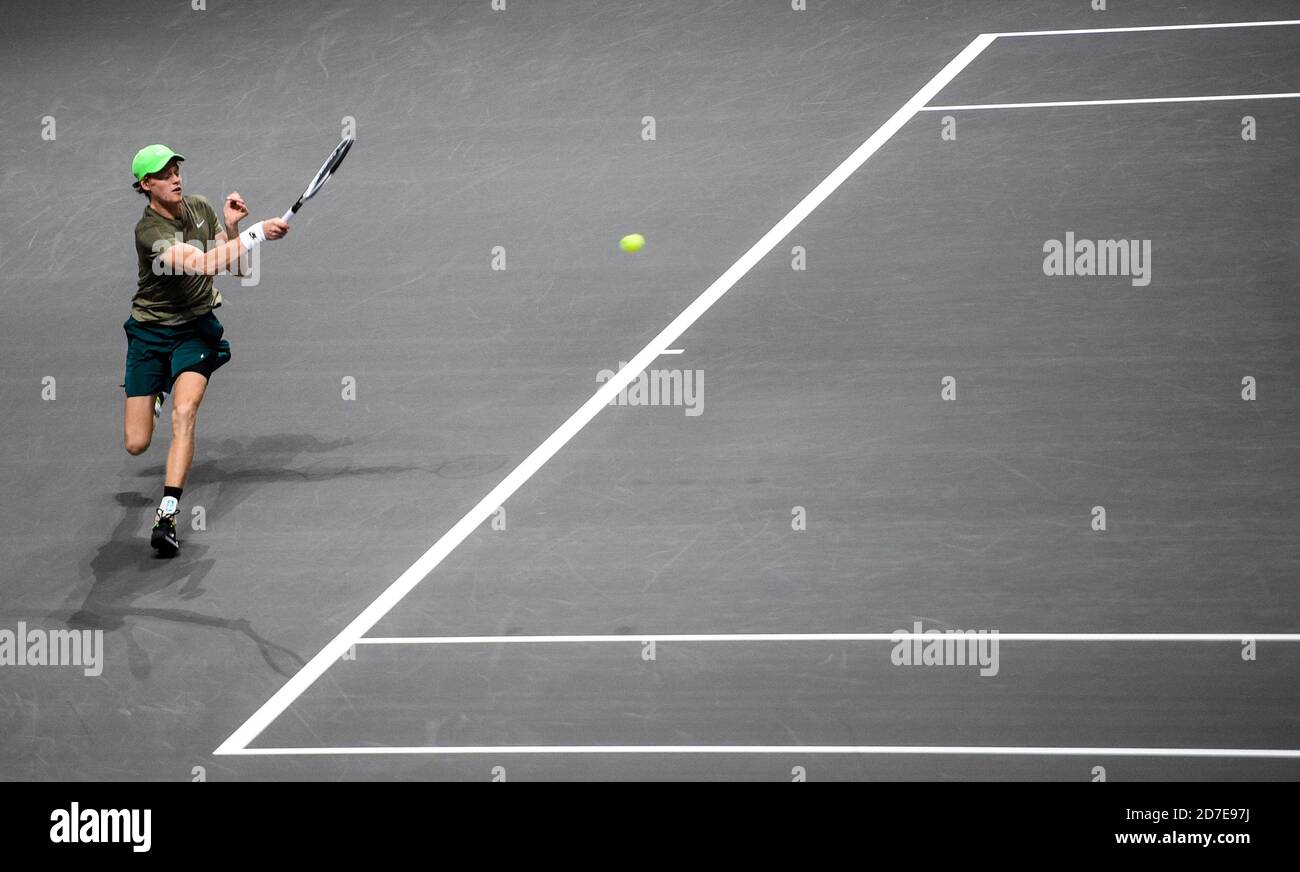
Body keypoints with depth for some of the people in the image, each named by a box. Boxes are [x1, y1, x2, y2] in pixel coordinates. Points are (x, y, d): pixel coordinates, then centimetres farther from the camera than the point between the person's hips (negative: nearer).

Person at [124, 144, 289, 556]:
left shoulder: (200, 208, -1)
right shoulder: (149, 231, -21)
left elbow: (238, 268, 5)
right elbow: (204, 262, -35)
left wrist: (230, 227, -12)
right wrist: (257, 232, -34)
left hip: (196, 328, 2)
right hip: (150, 331, -2)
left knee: (184, 413, -25)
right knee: (136, 445, 3)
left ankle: (167, 515, -28)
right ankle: (156, 392, 42)